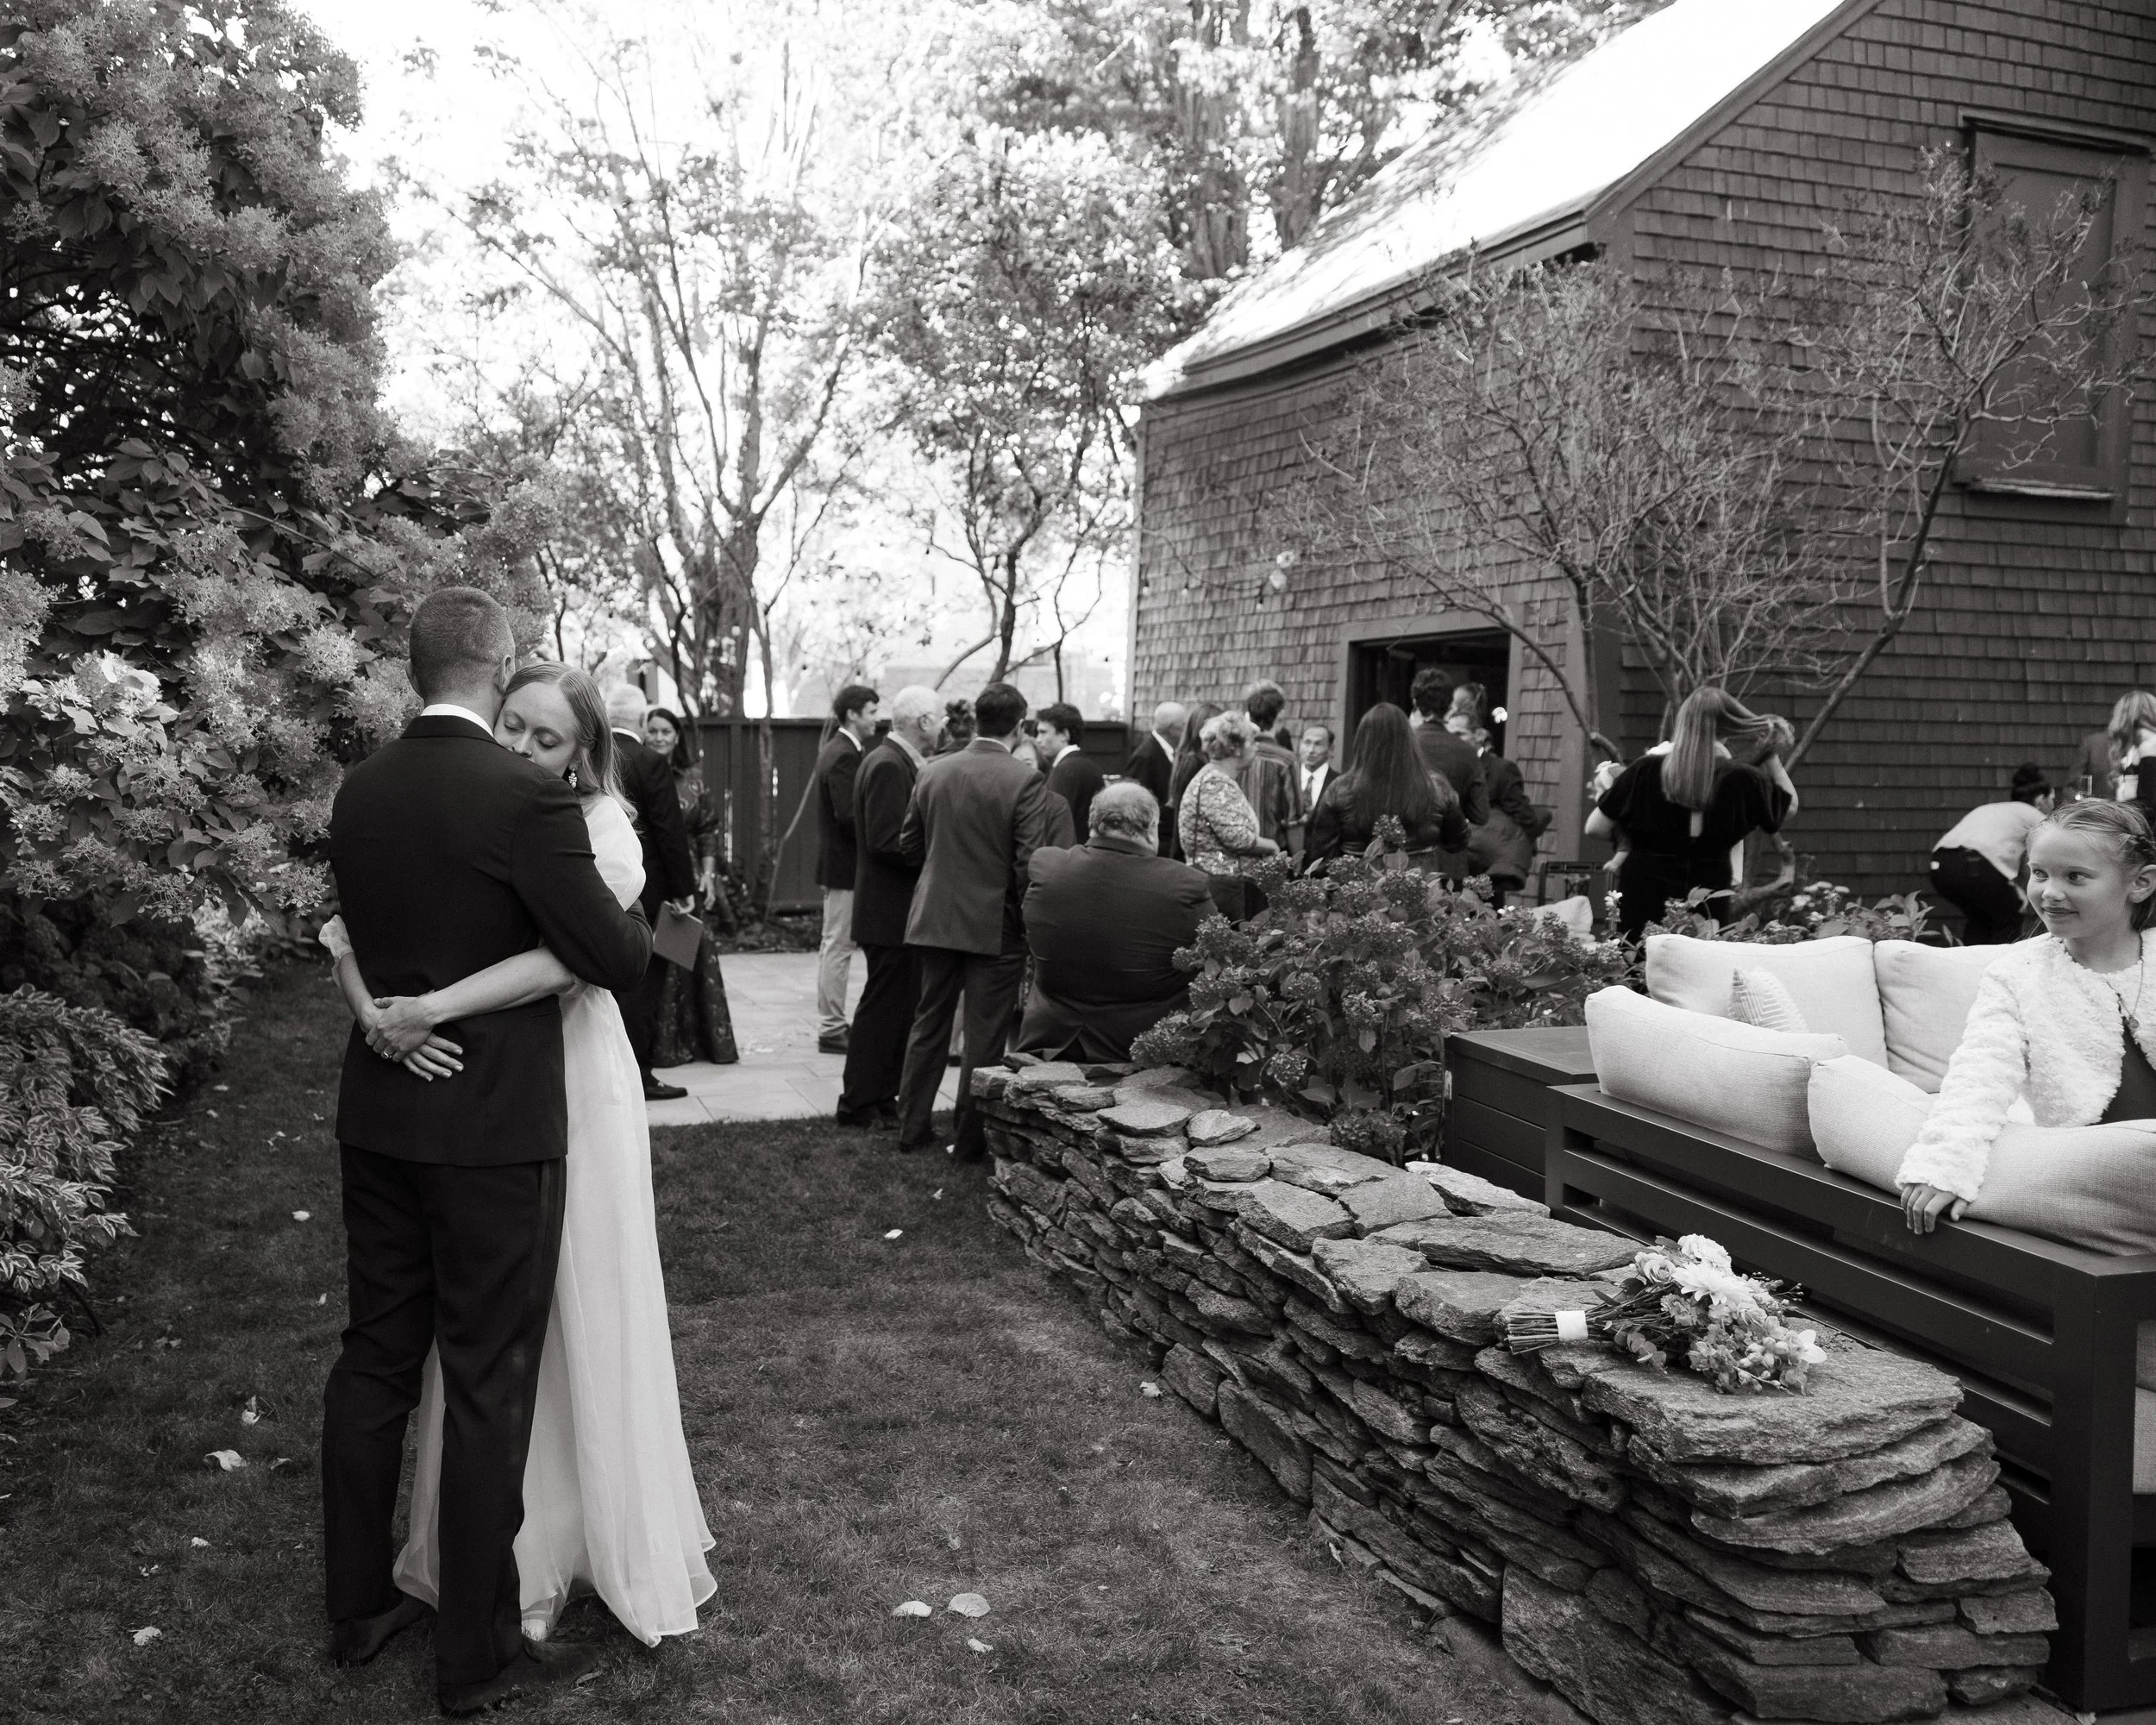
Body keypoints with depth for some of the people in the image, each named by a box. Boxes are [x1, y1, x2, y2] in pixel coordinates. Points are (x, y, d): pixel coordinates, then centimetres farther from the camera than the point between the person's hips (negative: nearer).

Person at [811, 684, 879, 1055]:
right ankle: (831, 1029, 0)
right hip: (845, 864, -11)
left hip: (837, 862, 11)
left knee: (833, 945, 15)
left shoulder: (837, 751, 14)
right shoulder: (844, 757, -17)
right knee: (838, 946, -5)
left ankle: (831, 1024, 23)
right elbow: (848, 815, -24)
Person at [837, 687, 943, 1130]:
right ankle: (860, 1105, 6)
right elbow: (887, 841, -24)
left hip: (895, 910, 10)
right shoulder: (888, 766, -18)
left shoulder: (894, 761, 14)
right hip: (892, 910, -10)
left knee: (897, 1006, 15)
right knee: (884, 1006, -3)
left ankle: (881, 1097, 22)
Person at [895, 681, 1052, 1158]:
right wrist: (1027, 919, -3)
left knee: (928, 1026, 17)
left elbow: (909, 843, 8)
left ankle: (910, 1128, 24)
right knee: (984, 1036, 6)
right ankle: (969, 1138, 13)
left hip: (935, 918, 5)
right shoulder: (1025, 781, -14)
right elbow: (1029, 862, -17)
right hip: (996, 924, -4)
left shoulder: (932, 772, 1)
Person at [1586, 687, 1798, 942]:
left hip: (1642, 899, 0)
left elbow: (1595, 829, -1)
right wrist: (1773, 755, 15)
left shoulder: (1645, 771, -6)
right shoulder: (1741, 780, -5)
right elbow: (1790, 805, 15)